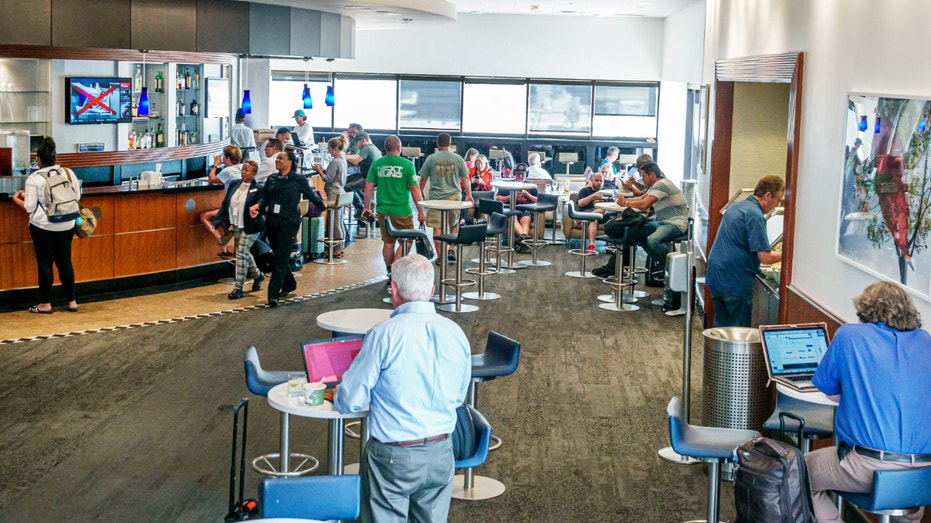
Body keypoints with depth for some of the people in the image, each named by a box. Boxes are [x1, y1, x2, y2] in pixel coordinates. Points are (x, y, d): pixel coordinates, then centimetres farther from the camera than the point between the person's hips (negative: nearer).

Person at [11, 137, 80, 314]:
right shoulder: (69, 173, -2)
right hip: (66, 225, 4)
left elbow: (29, 208, -10)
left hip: (42, 226, -3)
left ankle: (45, 304, 10)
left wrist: (17, 198, 8)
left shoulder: (34, 179, -12)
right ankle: (71, 301, 16)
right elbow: (77, 197, 8)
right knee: (65, 261, 12)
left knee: (44, 263, 5)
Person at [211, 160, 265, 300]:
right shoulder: (234, 184, 2)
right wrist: (217, 221, 1)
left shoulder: (257, 190, -15)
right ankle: (257, 275, 43)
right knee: (244, 253, 19)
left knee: (241, 254, -7)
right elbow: (225, 203, 6)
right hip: (236, 226, 7)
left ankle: (238, 288, 0)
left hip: (249, 228, -7)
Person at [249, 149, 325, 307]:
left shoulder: (298, 179, -3)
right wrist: (257, 206, -11)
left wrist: (322, 205, 17)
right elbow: (264, 197, 7)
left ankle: (273, 294, -10)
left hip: (289, 223, -6)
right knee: (278, 257, 14)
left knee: (281, 260, -8)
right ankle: (289, 284, 35)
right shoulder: (272, 179, 11)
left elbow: (310, 194, 8)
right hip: (272, 222, 6)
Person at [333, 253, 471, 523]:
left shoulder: (384, 334, -16)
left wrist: (337, 397, 12)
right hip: (441, 455, 5)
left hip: (393, 459, -5)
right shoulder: (456, 333, -2)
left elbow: (350, 401, -10)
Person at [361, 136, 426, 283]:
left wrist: (366, 207, 13)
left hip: (383, 210, 4)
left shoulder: (376, 164, 3)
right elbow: (415, 189, -8)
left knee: (388, 242, 15)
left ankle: (390, 273, 22)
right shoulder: (407, 164, -8)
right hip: (402, 211, -4)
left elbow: (369, 186, 4)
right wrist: (420, 211, -2)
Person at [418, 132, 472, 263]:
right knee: (454, 225, 19)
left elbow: (423, 179, 5)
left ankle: (440, 256, 1)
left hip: (436, 197, -1)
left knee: (437, 227, 2)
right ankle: (451, 251, 11)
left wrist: (420, 193, 20)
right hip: (454, 196, 1)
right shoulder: (458, 159, 1)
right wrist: (469, 195, 13)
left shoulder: (431, 159, -1)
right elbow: (465, 178, 4)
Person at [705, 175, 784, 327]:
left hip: (715, 277, 9)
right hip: (736, 282, -9)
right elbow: (765, 257, -19)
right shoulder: (755, 216, -15)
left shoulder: (736, 207, 14)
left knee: (721, 325, 17)